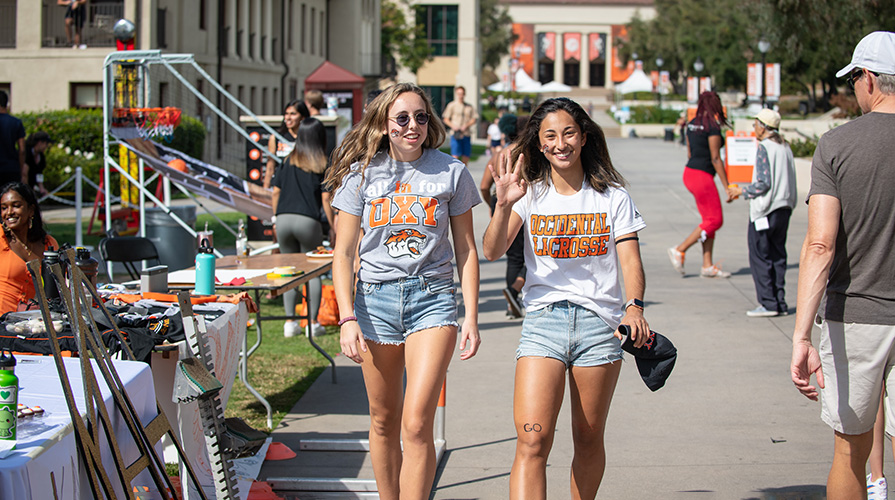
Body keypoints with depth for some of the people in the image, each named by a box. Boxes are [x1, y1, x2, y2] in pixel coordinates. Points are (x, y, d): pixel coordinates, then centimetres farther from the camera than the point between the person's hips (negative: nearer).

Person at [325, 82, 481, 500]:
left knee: (416, 423, -13)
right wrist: (347, 318, -7)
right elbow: (343, 252, 3)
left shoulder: (451, 174, 3)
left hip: (433, 297, -2)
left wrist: (471, 317, 1)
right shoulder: (361, 175, 3)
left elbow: (465, 249, 7)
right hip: (375, 298, 2)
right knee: (383, 421, 9)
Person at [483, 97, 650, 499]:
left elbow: (631, 262, -1)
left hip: (599, 321, 1)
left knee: (588, 439, 9)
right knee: (532, 441, -14)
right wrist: (504, 206, -22)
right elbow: (492, 251, -5)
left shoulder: (613, 197, 6)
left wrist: (634, 307, -20)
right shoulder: (531, 195, 6)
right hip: (543, 319, -1)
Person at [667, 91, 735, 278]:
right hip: (702, 176, -9)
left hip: (690, 172, 9)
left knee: (710, 220, 11)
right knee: (714, 220, -1)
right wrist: (727, 187, -11)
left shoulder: (692, 124, 10)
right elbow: (715, 159, -15)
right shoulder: (712, 126, -15)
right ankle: (679, 250, -1)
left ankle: (707, 266, 10)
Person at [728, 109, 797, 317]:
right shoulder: (785, 147, 11)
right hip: (784, 207, 8)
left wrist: (742, 191, -6)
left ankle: (768, 303, -3)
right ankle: (780, 302, 12)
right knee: (778, 256, 12)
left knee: (760, 257, -1)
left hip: (765, 211, -8)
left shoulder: (764, 148, -13)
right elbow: (789, 181, 13)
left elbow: (763, 183, -18)